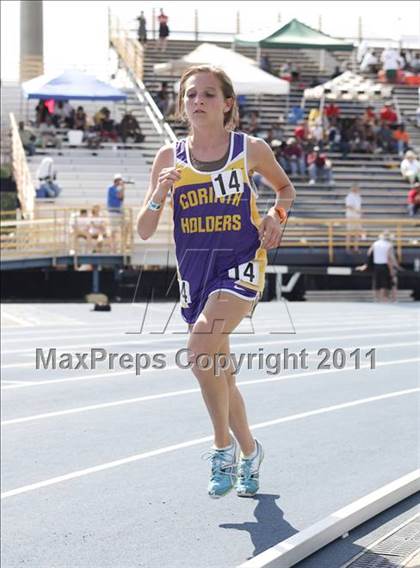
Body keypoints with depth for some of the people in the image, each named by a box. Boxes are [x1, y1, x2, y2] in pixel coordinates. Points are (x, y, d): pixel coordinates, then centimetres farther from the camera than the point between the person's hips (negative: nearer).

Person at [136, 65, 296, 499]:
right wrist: (159, 195, -17)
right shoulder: (170, 158, 1)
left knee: (202, 342, -28)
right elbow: (144, 231, 1)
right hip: (194, 271, 4)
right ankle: (249, 452, 37)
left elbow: (286, 188, 18)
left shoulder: (251, 150, -3)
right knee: (220, 372, 13)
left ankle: (223, 447, -11)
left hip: (240, 265, -4)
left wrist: (277, 214, -3)